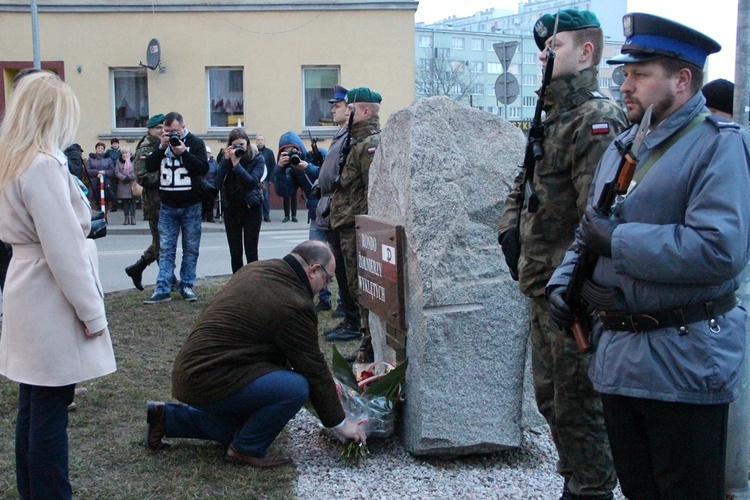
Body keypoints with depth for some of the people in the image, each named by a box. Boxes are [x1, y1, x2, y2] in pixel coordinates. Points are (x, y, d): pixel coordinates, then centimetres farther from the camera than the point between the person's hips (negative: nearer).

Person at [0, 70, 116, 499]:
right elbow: (64, 249, -21)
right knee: (49, 413, 0)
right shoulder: (44, 166, -19)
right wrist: (92, 312, -16)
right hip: (52, 306, -10)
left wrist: (81, 219, 12)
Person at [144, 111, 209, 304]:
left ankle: (187, 286, 14)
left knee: (191, 249, 5)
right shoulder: (162, 143, 7)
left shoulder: (195, 143, -3)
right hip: (167, 206, 3)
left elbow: (204, 169, -13)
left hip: (191, 206, -2)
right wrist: (161, 148, -13)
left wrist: (184, 153, -21)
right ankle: (162, 290, 1)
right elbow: (150, 167, -1)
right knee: (165, 249, 2)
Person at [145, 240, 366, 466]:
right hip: (211, 379, -11)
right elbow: (314, 369, -11)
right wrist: (340, 422, 0)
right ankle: (247, 449, -3)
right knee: (296, 387, -22)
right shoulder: (295, 305, -19)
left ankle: (166, 417, 26)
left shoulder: (255, 269, 10)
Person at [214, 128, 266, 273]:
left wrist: (236, 163, -22)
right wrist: (226, 160, -14)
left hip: (251, 208, -3)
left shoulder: (257, 158, -2)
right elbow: (217, 183, -8)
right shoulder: (226, 159, 5)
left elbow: (252, 181, -18)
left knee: (251, 251, -3)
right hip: (231, 209, 3)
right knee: (235, 252, 4)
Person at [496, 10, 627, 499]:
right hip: (543, 289, 10)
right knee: (550, 396, 20)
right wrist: (510, 230, 6)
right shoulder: (554, 119, 16)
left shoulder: (598, 120, -15)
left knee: (578, 403, 1)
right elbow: (523, 185, 24)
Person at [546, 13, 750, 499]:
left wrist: (616, 239, -19)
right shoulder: (620, 148, 13)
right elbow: (588, 235, 20)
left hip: (684, 366, -7)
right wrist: (564, 280, 1)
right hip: (616, 360, 7)